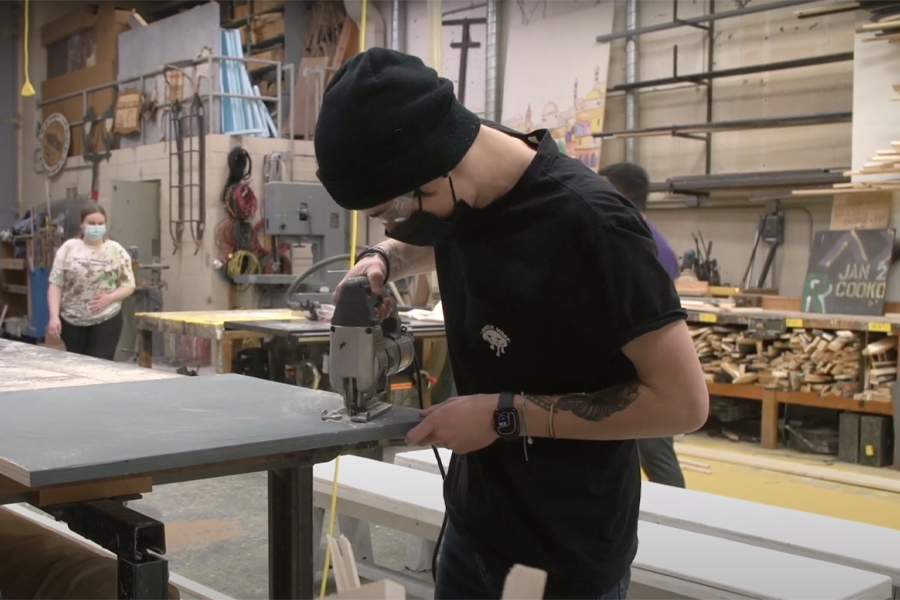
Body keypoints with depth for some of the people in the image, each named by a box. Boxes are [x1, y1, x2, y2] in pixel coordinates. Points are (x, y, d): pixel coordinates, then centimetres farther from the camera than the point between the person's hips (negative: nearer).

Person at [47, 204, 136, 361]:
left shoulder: (116, 250, 1)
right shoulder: (68, 248, 1)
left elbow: (129, 285, 3)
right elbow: (55, 285, 0)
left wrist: (109, 298, -16)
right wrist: (54, 316, -9)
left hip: (106, 320, -1)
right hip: (72, 321, 1)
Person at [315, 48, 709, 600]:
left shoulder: (587, 223, -29)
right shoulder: (459, 191, -8)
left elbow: (683, 401, -25)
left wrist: (506, 414, -24)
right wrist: (383, 261, -5)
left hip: (577, 528, -6)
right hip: (478, 493, 7)